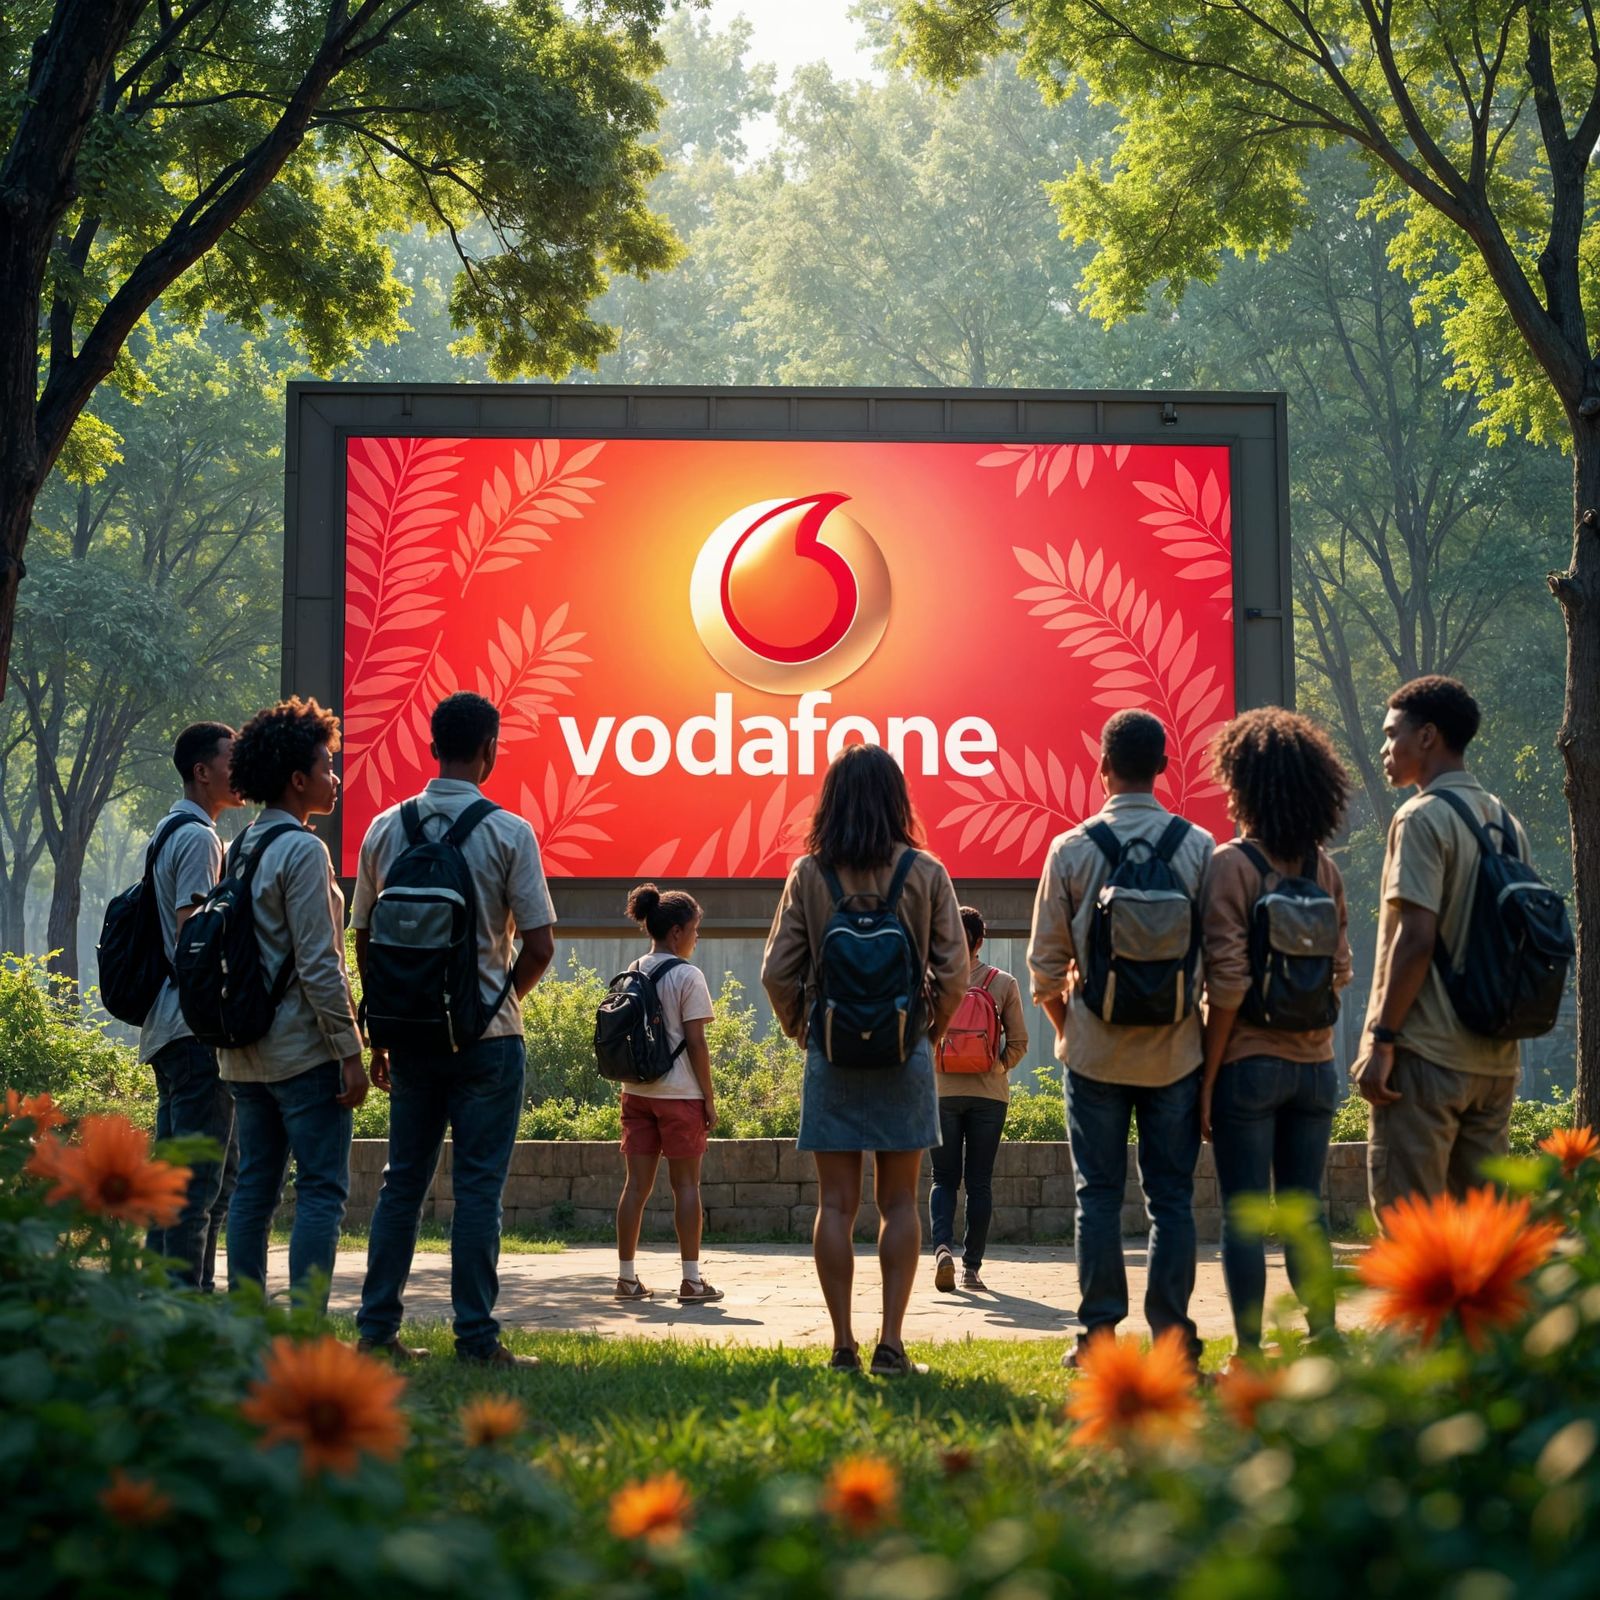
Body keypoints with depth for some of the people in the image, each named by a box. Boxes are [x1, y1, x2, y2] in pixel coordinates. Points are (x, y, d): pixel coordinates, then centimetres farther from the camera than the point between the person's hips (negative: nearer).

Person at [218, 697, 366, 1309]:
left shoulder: (241, 847, 14)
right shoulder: (302, 850, -12)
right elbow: (319, 965, -17)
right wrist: (350, 1052, -14)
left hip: (246, 1051, 9)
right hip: (303, 1051, -8)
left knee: (254, 1187, 11)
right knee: (322, 1190, -6)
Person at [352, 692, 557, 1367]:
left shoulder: (385, 830, 4)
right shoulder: (508, 833, -7)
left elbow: (364, 942, 9)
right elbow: (540, 946, -9)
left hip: (411, 1034, 4)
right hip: (487, 1035, -4)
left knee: (402, 1180, 11)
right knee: (478, 1186, -1)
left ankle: (376, 1328, 12)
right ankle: (475, 1338, 0)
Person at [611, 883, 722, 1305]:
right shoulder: (687, 976, -10)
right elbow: (695, 1042, -11)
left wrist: (629, 1082, 16)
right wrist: (709, 1097, -5)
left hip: (637, 1092, 6)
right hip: (679, 1095, -5)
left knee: (637, 1183, 7)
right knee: (686, 1184, 0)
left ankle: (627, 1277, 8)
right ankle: (691, 1281, 1)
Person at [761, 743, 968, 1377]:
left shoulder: (809, 874, -2)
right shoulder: (925, 873, -2)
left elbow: (778, 973, -3)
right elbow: (953, 972, -2)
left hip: (830, 1056, 0)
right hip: (906, 1054, 0)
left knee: (836, 1202, 5)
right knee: (898, 1202, 7)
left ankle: (843, 1346, 5)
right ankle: (891, 1344, 3)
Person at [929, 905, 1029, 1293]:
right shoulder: (1004, 983, 0)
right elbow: (1018, 1042, 0)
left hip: (941, 1090, 0)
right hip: (988, 1093, 0)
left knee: (944, 1178, 8)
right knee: (980, 1181, 7)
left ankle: (942, 1247, -16)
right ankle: (972, 1266, 6)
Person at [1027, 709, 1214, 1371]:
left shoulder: (1071, 849, -5)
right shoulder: (1199, 847, -2)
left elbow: (1045, 961, -1)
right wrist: (1208, 1027, 14)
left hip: (1095, 1049, -1)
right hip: (1176, 1050, 1)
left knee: (1098, 1194, 5)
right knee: (1172, 1196, 6)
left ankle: (1100, 1333, 5)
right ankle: (1171, 1331, 5)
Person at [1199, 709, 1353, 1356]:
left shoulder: (1232, 865, -11)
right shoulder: (1324, 867, 6)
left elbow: (1229, 983, -14)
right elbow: (1340, 971, 9)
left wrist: (1207, 1079, -10)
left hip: (1249, 1061, -5)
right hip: (1315, 1061, 5)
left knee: (1244, 1216, 1)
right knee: (1305, 1210, 11)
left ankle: (1250, 1352, 1)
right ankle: (1324, 1342, 12)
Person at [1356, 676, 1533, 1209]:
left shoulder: (1422, 817, -10)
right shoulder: (1505, 821, 14)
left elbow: (1416, 938, -17)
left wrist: (1382, 1040, -14)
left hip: (1427, 1055, -8)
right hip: (1495, 1055, 8)